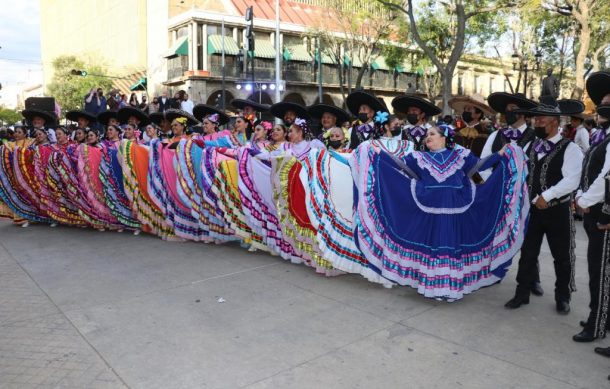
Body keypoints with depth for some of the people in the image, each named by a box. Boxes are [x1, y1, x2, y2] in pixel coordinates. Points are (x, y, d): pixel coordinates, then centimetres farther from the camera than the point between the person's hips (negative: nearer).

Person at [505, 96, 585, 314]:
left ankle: (562, 297, 28)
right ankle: (522, 293, 23)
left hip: (558, 211, -4)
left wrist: (546, 196, -21)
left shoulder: (569, 148, -10)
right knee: (527, 253, 11)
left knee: (562, 256, 10)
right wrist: (534, 199, -3)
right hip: (532, 209, 5)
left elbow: (572, 181, -20)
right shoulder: (531, 146, 8)